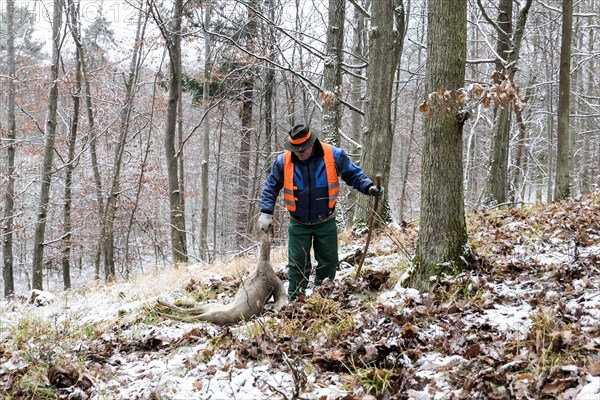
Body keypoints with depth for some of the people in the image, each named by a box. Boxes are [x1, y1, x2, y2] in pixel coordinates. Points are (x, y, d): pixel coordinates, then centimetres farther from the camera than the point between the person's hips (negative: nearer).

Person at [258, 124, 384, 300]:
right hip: (298, 224, 0)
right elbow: (270, 187, -1)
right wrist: (266, 213, -9)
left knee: (329, 262, 8)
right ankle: (294, 299, 14)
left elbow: (354, 174, -2)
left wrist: (369, 188, -18)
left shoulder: (333, 155, -14)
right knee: (298, 264, 2)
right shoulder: (283, 161, -12)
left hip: (326, 223, 1)